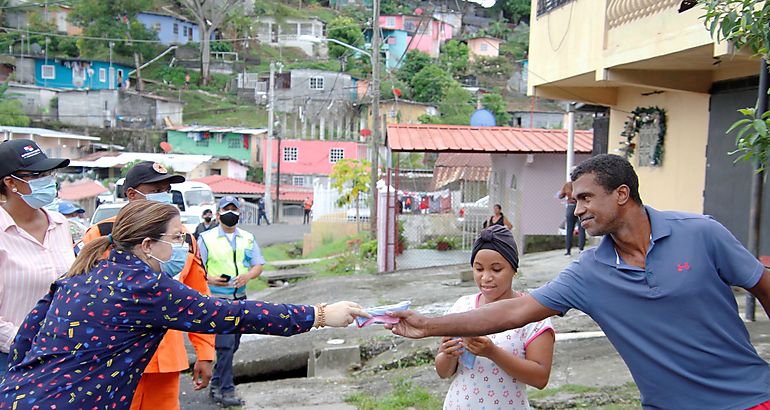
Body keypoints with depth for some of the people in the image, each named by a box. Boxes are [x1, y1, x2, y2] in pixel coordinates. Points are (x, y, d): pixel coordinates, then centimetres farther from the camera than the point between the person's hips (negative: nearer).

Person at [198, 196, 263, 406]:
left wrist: (248, 276, -12)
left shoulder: (248, 238, 11)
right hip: (217, 299, -5)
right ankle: (226, 390, -3)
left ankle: (216, 385, 26)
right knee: (225, 345, -11)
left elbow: (258, 266, 9)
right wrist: (209, 279, -22)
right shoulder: (206, 238, -2)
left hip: (240, 299, 5)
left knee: (232, 346, 11)